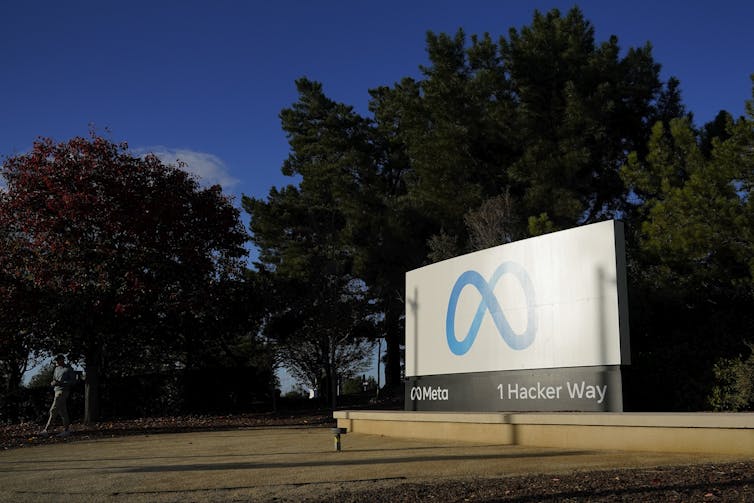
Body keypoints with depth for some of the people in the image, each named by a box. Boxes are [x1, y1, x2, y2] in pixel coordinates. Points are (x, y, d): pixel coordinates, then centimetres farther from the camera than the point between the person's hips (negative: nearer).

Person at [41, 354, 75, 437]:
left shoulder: (69, 369, -3)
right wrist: (53, 383, -4)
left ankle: (47, 429, -11)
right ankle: (66, 430, 7)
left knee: (53, 410, -11)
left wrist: (61, 383, -18)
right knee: (62, 411, 6)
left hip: (63, 391, -7)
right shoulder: (57, 369, 18)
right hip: (57, 391, 7)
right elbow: (53, 381, 21)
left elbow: (73, 381, -8)